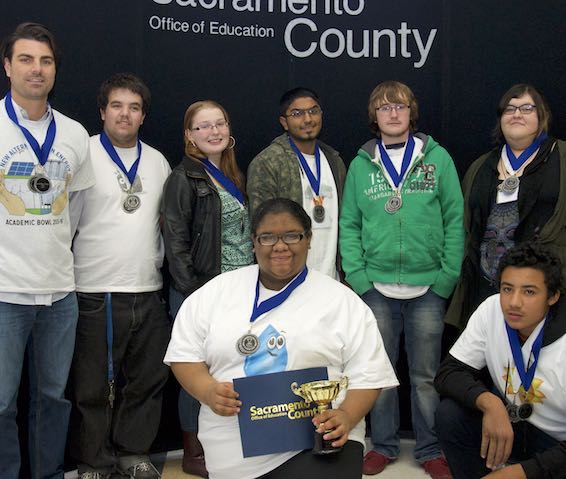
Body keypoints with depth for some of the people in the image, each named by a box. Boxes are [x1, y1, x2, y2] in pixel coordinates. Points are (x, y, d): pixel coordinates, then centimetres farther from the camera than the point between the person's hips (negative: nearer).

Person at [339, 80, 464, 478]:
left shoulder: (437, 158, 2)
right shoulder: (361, 165, 6)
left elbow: (455, 220, 0)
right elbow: (349, 225, 6)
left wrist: (448, 277, -6)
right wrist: (358, 275, -4)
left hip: (427, 287, -1)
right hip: (377, 288, 1)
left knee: (427, 375, 8)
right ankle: (384, 445, 26)